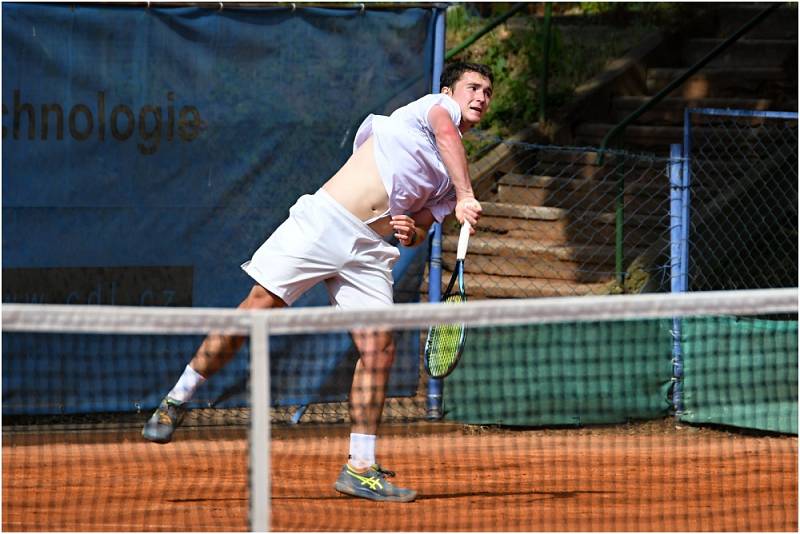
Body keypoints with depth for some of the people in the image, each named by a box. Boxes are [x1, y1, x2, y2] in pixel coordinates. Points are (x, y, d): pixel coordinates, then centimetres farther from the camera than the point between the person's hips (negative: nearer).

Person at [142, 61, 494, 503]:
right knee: (257, 309, -12)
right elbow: (446, 132, -15)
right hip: (325, 219, -6)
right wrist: (465, 197, -26)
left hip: (369, 250, 6)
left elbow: (422, 231, 23)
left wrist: (411, 231, -2)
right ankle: (176, 401, 1)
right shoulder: (435, 105, 7)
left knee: (379, 350, -8)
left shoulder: (450, 179, 24)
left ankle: (360, 469, -3)